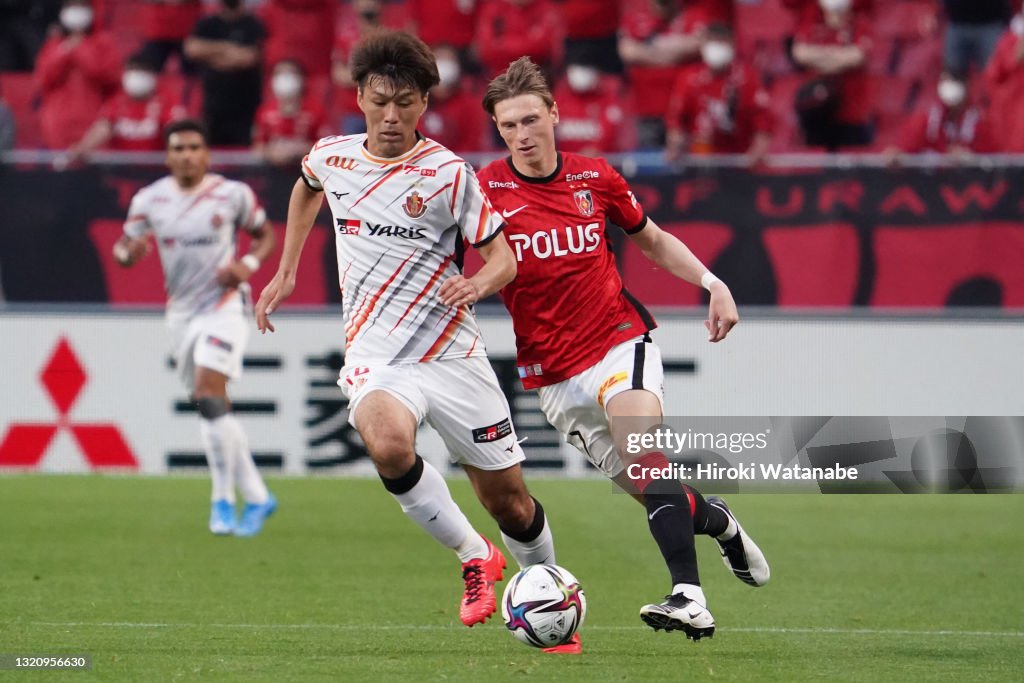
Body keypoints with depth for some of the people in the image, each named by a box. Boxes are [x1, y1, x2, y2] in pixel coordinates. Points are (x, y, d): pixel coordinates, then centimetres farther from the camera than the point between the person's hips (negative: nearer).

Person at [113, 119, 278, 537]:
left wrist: (249, 264, -12)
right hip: (181, 311, 5)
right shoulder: (149, 200, 2)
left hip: (224, 303, -5)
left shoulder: (232, 194, -5)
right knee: (214, 409, 8)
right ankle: (257, 497, 19)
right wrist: (127, 251, -18)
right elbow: (124, 247, 6)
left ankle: (223, 500, -15)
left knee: (208, 394, -21)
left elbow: (265, 235, 8)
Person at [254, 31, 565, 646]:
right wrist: (285, 273, 27)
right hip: (376, 356, 1)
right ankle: (475, 559, -12)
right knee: (388, 444, -33)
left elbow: (503, 258, -3)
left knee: (509, 501, 3)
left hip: (452, 352, -1)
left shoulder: (448, 174, -8)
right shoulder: (331, 157, 3)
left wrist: (477, 284, -26)